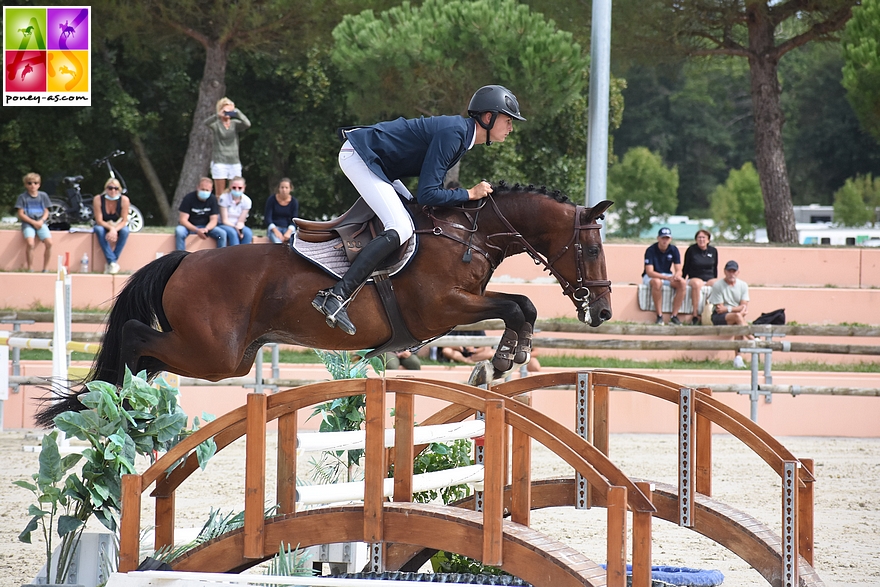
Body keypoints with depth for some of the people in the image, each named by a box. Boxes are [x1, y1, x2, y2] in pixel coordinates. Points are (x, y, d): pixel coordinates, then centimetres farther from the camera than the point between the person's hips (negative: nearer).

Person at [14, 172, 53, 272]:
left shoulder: (43, 196, 10)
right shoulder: (23, 197, 2)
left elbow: (46, 212, 13)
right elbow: (21, 214, -2)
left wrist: (41, 221, -9)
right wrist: (33, 222, -13)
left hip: (41, 223, 2)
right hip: (28, 223, -2)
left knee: (49, 242, -22)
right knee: (30, 243, -30)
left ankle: (46, 268, -8)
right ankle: (30, 268, -16)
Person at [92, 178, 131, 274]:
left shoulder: (124, 200, -19)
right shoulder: (98, 199, -20)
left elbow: (124, 221, -16)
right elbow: (99, 221, -19)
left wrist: (114, 230, -35)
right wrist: (111, 228, -36)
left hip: (118, 226, 0)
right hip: (104, 225, 0)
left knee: (125, 231, -33)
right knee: (99, 229, -35)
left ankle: (111, 263, -28)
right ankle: (112, 262, -40)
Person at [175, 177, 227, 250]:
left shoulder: (213, 199, -5)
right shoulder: (188, 198, -14)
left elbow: (213, 220, -6)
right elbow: (183, 219, -18)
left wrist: (206, 229, -30)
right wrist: (197, 230, -33)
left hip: (206, 226, 3)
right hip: (190, 226, -3)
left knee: (222, 233, -22)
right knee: (179, 231, -35)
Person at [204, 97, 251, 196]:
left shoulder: (235, 124, 7)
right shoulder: (216, 124, -1)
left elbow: (247, 124, -10)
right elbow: (206, 123, -22)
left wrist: (238, 113, -20)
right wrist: (218, 115, -37)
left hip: (234, 162, 3)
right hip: (219, 162, -3)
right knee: (219, 195, -5)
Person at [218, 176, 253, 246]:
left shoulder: (247, 201, -3)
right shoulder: (224, 198, -11)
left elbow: (241, 221, -4)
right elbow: (224, 220, -12)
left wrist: (239, 226, -28)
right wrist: (235, 227, -28)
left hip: (238, 226, 3)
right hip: (224, 225, -3)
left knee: (248, 233, -30)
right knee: (232, 233, -36)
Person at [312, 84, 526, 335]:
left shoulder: (460, 130, 10)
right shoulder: (453, 134, -21)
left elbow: (430, 184, 15)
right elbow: (427, 194, -24)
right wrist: (470, 194, -15)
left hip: (372, 160, 11)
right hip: (358, 156, -11)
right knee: (400, 229, -22)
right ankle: (335, 296, -31)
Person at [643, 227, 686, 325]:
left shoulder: (674, 250, -4)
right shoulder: (651, 250, -17)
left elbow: (679, 270, -7)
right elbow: (649, 272, -26)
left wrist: (676, 275, -34)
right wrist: (667, 278, -38)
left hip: (667, 275, 4)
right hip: (650, 277, -4)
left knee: (682, 283, -25)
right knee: (657, 282, -40)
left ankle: (674, 316, -22)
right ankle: (659, 316, -32)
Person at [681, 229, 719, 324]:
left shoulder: (713, 251, 11)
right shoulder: (691, 250, 3)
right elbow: (686, 268, 7)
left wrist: (715, 282, 10)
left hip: (709, 279, 3)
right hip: (695, 278, -3)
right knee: (696, 284, -40)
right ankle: (695, 314, -38)